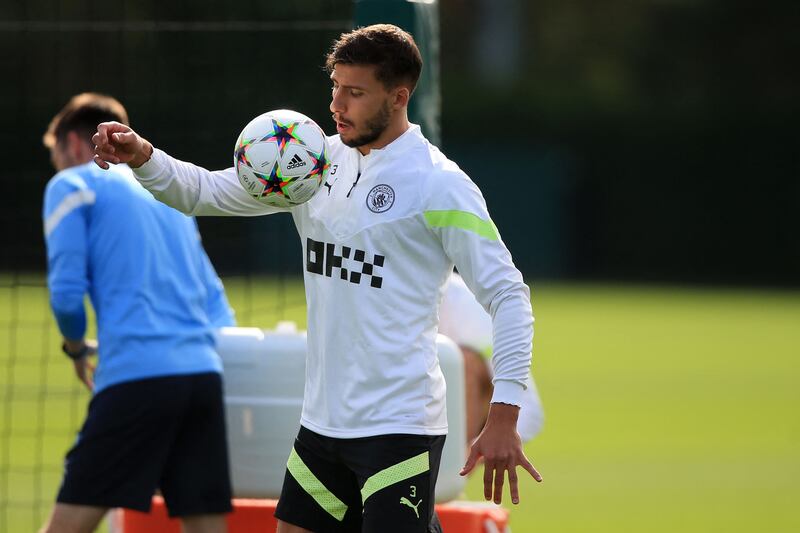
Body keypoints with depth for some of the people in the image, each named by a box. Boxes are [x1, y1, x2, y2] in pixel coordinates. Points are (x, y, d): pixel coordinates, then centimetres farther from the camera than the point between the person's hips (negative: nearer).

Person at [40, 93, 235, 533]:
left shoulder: (71, 186, 8)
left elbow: (66, 292, -2)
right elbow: (216, 308, 24)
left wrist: (78, 349, 15)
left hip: (136, 377, -6)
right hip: (204, 373, 6)